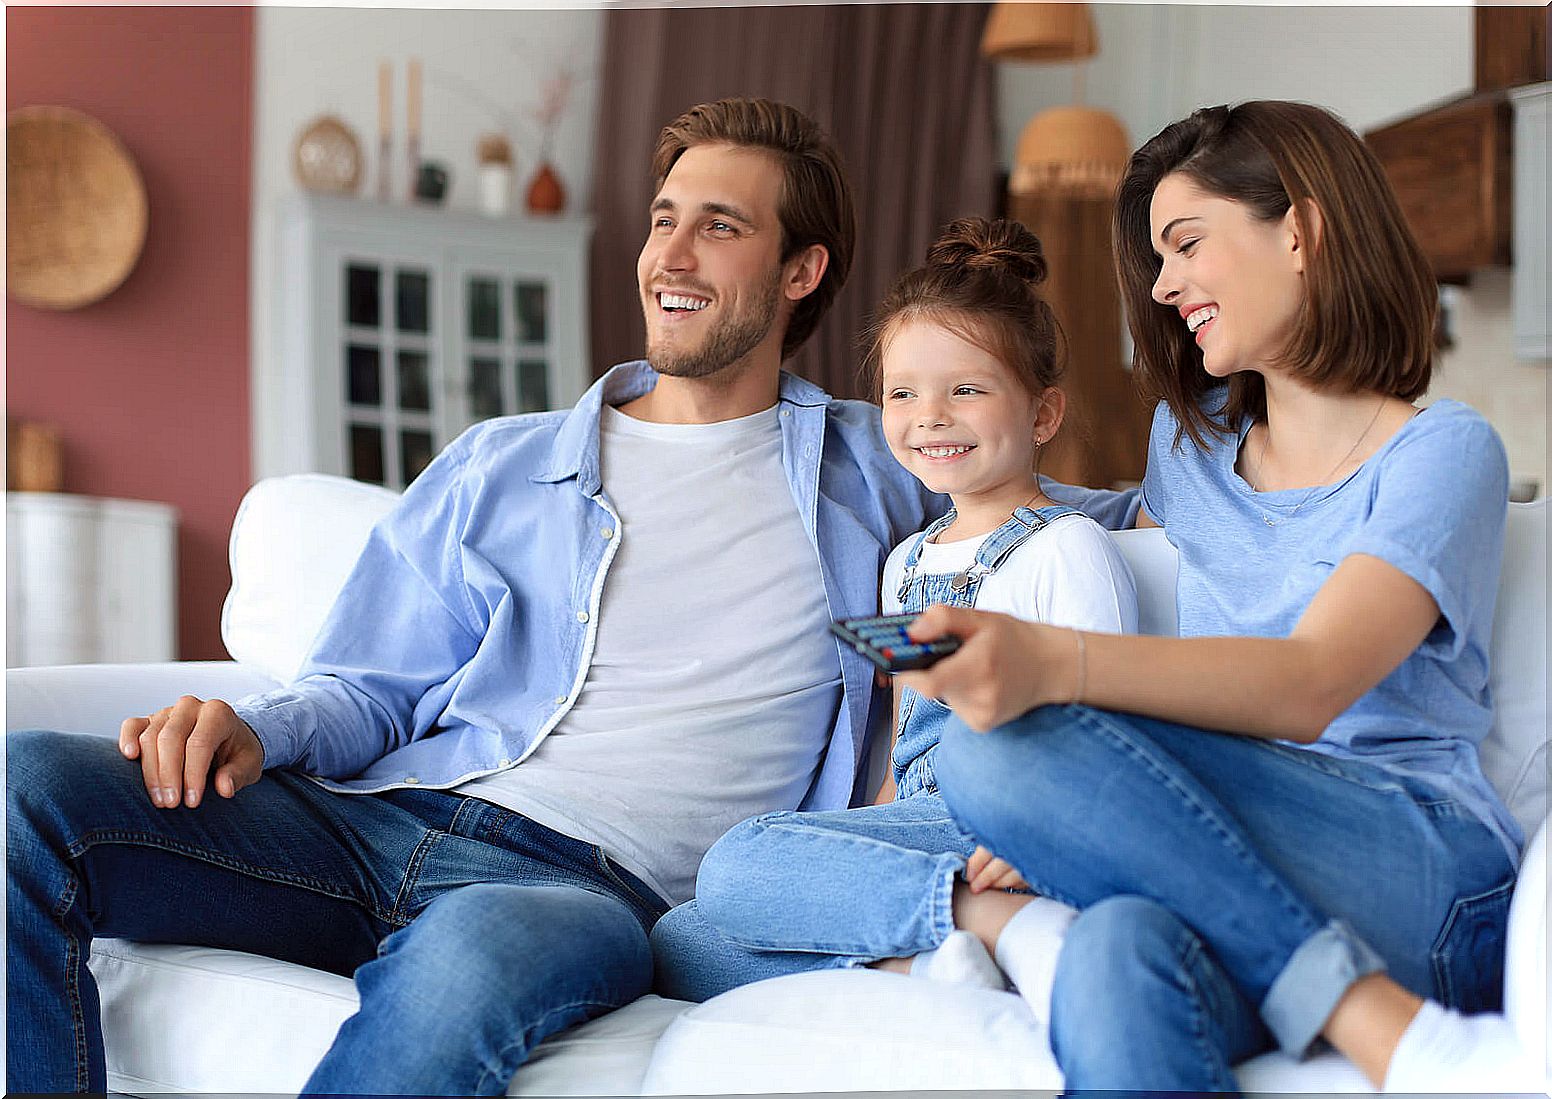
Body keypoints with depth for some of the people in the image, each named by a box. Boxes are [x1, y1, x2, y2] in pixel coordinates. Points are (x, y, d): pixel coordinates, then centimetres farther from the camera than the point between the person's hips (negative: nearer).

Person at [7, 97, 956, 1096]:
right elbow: (372, 692, 18)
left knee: (477, 944, -43)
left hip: (596, 884, -3)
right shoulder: (497, 467, 22)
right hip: (386, 819, 3)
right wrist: (258, 730, -4)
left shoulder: (868, 473, 19)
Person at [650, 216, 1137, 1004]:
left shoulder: (1067, 548, 0)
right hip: (911, 829, 8)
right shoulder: (905, 563, 23)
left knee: (738, 866, -27)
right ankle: (912, 966, -30)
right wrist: (852, 854, 11)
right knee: (677, 942, -12)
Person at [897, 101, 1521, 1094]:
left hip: (1429, 873, -3)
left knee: (1003, 746, -27)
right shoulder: (1194, 438, 24)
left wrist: (1049, 663, -32)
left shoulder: (1443, 451, 2)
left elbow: (1308, 687, -15)